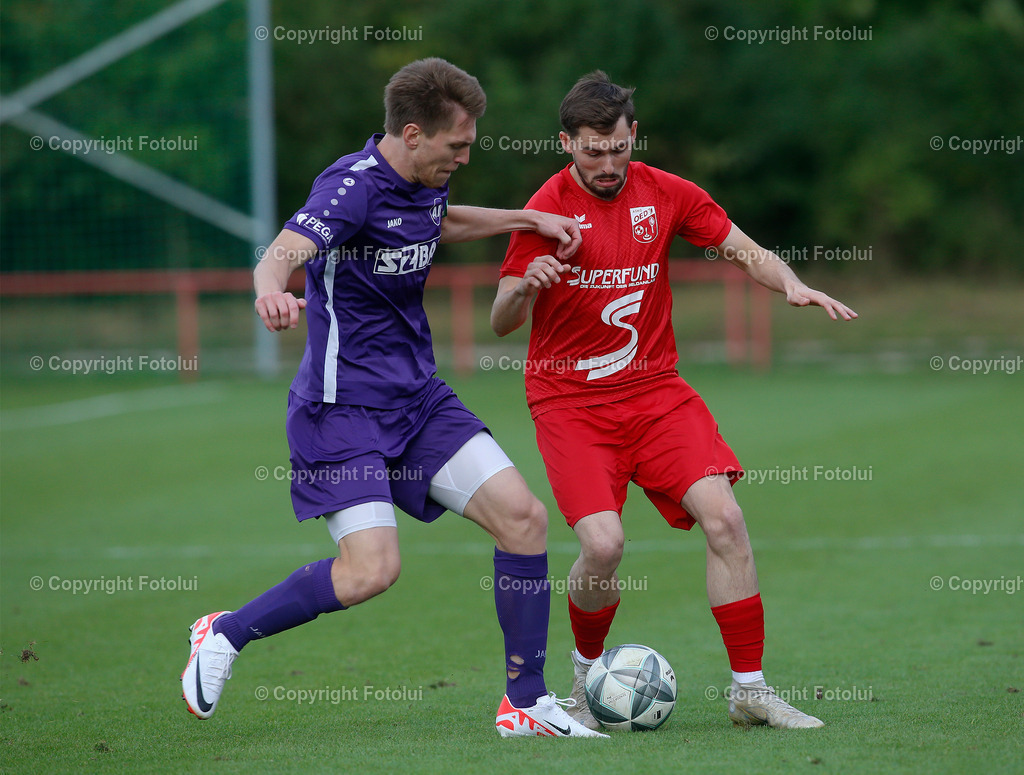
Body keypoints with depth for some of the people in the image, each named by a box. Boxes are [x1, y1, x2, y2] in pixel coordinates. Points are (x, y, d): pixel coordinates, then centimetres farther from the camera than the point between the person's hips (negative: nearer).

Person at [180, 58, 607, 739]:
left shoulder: (425, 181, 7)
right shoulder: (352, 186, -19)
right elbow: (281, 255, -37)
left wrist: (527, 219, 23)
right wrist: (273, 292, -60)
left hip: (418, 396, 8)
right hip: (344, 406, -8)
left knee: (523, 516, -5)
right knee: (371, 569, -21)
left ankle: (525, 702, 6)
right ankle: (225, 634, 2)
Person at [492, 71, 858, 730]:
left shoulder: (664, 194, 2)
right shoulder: (547, 212, -8)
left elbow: (745, 250, 9)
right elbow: (502, 324, -7)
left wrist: (793, 285, -11)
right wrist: (524, 286, -30)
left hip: (655, 389, 3)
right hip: (569, 399, -3)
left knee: (724, 517, -15)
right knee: (603, 543, -21)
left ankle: (751, 691, -5)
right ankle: (588, 676, 10)